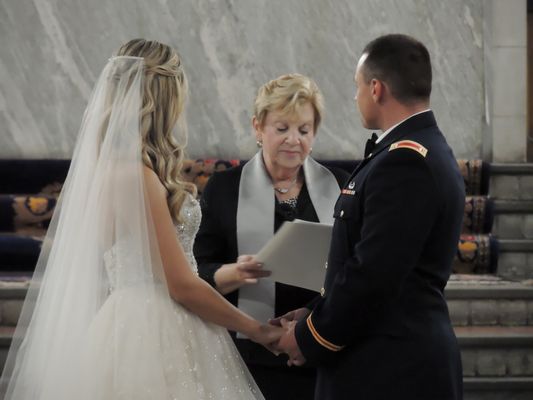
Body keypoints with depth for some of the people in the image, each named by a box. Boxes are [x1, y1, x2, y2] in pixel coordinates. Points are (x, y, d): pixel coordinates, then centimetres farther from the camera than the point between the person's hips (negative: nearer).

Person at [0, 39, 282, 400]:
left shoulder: (111, 165, 9)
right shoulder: (134, 175, -19)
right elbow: (181, 285, -17)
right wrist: (257, 329, -7)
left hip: (142, 327, 9)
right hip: (155, 339, -9)